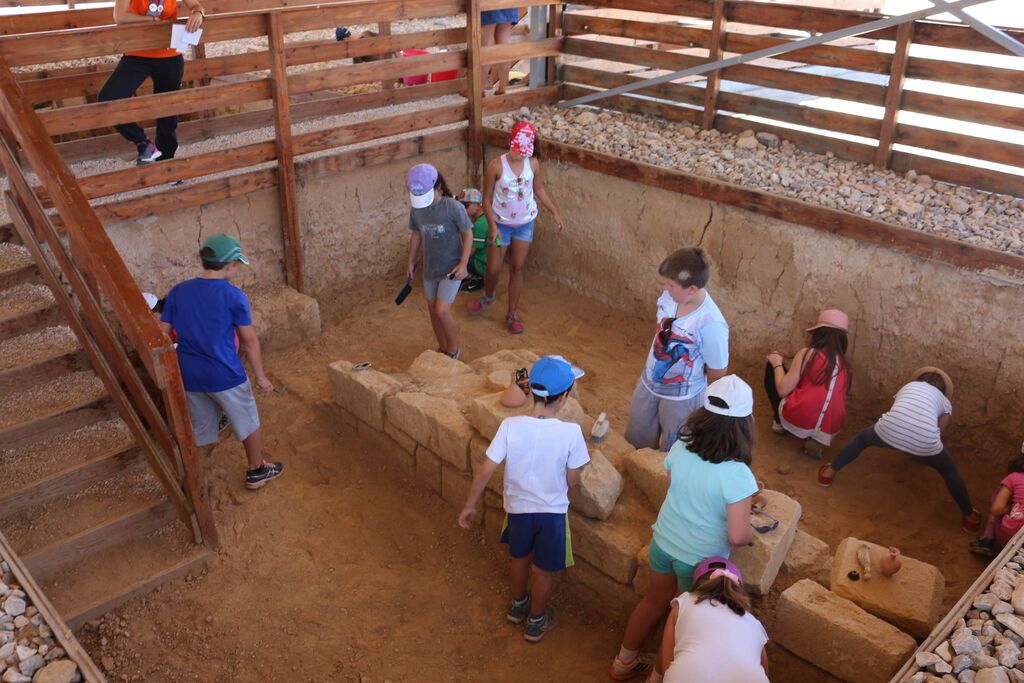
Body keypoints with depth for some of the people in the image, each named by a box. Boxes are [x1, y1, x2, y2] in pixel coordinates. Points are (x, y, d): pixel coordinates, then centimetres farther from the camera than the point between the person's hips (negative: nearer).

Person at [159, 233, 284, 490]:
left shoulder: (177, 292, -2)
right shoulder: (234, 296, -14)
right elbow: (249, 340, -10)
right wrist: (261, 376, 0)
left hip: (190, 376, 4)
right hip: (225, 375, -4)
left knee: (196, 430, 21)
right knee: (249, 423, 18)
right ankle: (257, 472, 33)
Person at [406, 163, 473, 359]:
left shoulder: (454, 208, -20)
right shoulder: (416, 209, -5)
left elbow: (468, 235, -12)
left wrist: (463, 264, -18)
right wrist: (411, 262, 14)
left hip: (451, 268, -5)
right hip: (430, 268, 6)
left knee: (442, 311, -11)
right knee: (433, 310, 13)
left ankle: (453, 349, 13)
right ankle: (443, 349, 33)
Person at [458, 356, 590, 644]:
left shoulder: (511, 425, -21)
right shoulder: (571, 432, -23)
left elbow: (486, 470, -15)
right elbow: (572, 481, -12)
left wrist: (470, 505, -1)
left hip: (518, 507, 2)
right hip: (552, 511, -2)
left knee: (520, 558, 30)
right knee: (543, 572, 22)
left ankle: (518, 605, 54)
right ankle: (536, 622, 43)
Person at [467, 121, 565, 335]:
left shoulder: (533, 163, -9)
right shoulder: (496, 165, -19)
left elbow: (539, 189, 8)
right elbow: (487, 199, -12)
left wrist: (555, 213, 6)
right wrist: (492, 225, -22)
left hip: (525, 224, 2)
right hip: (501, 224, -2)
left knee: (518, 269, 8)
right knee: (493, 269, 6)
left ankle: (512, 313, 21)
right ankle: (488, 297, 39)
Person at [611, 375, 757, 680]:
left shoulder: (680, 448, -15)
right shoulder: (737, 475, -31)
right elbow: (737, 537, -26)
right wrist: (751, 532, -3)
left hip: (663, 542, 5)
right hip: (700, 559, -5)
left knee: (656, 599, 29)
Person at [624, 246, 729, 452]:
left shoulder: (710, 324, -35)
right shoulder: (670, 296, -17)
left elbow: (718, 372, -21)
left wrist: (689, 373, -5)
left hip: (681, 396, -6)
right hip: (649, 382, 6)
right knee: (639, 439, 28)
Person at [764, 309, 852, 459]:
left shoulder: (807, 353, -4)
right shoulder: (844, 364, 11)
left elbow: (783, 390, -5)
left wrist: (777, 363, 12)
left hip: (798, 421, -4)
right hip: (830, 430, 4)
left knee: (771, 367, 13)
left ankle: (779, 421, 19)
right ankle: (816, 439, 12)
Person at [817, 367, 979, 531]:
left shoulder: (908, 386, 35)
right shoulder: (945, 402, 29)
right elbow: (939, 433, 30)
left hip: (890, 431, 1)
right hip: (924, 442, -1)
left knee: (862, 437, 35)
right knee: (950, 471, 30)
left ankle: (830, 473, 38)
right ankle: (969, 517, 36)